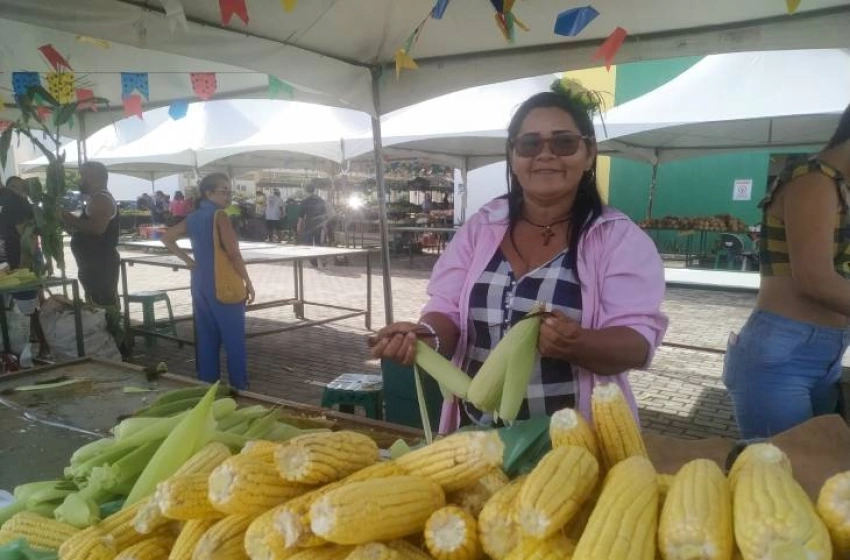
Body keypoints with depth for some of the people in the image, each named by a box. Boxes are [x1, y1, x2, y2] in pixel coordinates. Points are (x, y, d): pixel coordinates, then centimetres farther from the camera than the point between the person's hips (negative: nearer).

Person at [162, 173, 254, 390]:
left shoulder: (193, 217, 10)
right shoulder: (219, 215, -12)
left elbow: (166, 238, 19)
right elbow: (233, 253, -17)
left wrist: (189, 261, 13)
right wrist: (248, 282, -9)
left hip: (200, 285, 8)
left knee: (205, 340, 14)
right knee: (234, 341, 0)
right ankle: (240, 389, 5)